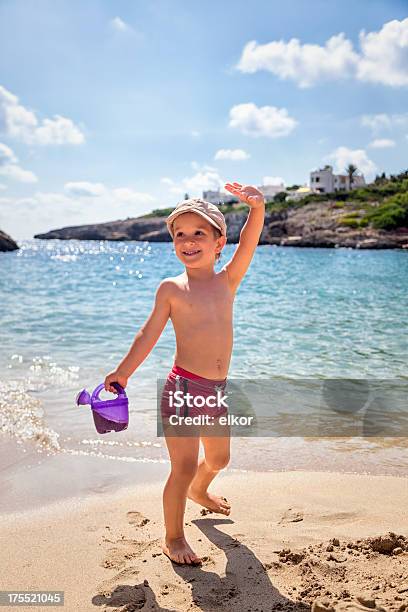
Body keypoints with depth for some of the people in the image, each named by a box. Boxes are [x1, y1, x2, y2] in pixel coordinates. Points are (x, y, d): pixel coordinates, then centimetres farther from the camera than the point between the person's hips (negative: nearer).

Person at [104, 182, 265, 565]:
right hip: (183, 387, -4)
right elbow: (149, 334, 2)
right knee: (184, 467, -3)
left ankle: (198, 491, 56)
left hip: (217, 389, 5)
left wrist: (257, 208, -28)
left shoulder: (228, 281, 3)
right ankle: (173, 537, 19)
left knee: (218, 458, 24)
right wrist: (122, 372, 2)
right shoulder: (171, 288, -3)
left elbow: (248, 243, -12)